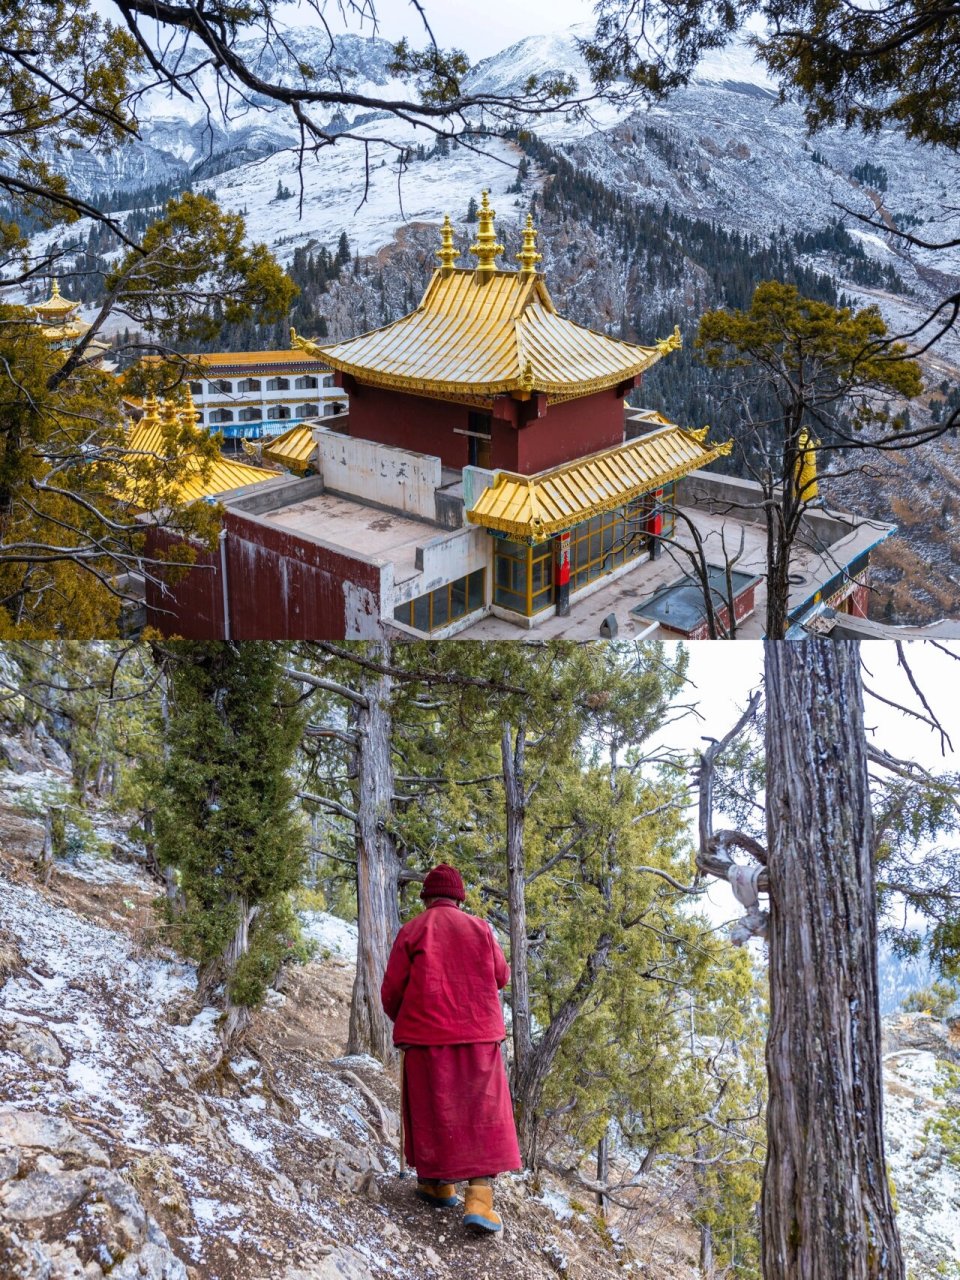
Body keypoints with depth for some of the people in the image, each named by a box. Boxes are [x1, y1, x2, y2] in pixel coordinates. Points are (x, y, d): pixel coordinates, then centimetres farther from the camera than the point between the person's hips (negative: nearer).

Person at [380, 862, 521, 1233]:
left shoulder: (412, 931, -2)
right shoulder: (479, 928, 2)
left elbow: (392, 991, -1)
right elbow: (501, 977, 13)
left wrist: (401, 1021, 19)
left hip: (428, 1036, 0)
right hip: (479, 1035, 1)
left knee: (434, 1112, 14)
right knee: (483, 1116, 2)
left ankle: (438, 1184, 26)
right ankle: (479, 1199, -9)